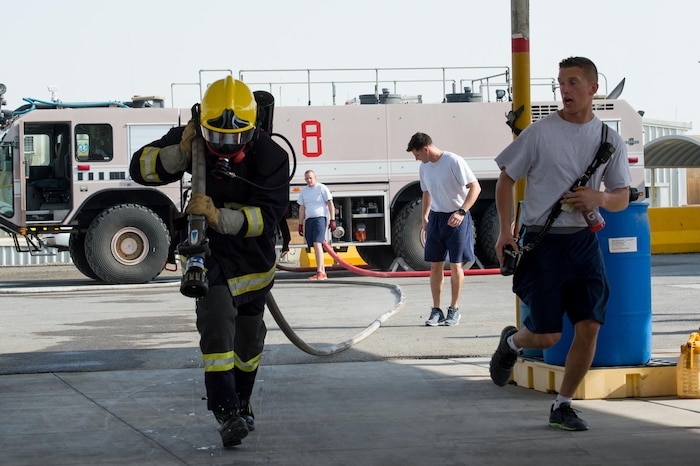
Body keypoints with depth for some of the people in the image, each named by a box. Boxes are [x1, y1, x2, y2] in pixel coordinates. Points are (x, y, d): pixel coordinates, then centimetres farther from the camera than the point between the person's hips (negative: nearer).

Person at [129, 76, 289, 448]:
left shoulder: (270, 156, -24)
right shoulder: (192, 140, -17)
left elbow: (267, 215, -31)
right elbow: (141, 168, -15)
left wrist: (219, 217, -46)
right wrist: (180, 152, -33)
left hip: (253, 257, 1)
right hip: (208, 251, -1)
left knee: (248, 337, 15)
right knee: (216, 324, -22)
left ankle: (241, 403, 40)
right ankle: (227, 415, -23)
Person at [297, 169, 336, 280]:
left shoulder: (322, 188, 0)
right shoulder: (303, 191, 16)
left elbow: (330, 204, -1)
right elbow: (302, 208, 20)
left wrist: (332, 220, -7)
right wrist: (300, 224, 16)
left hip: (320, 218, -6)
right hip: (308, 220, 6)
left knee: (317, 243, -19)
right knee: (315, 246, 4)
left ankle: (319, 272, -24)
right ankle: (323, 272, 9)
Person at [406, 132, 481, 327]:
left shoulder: (454, 162, -15)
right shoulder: (424, 168, 7)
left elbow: (475, 187, -16)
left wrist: (461, 212, -24)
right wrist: (424, 217, 15)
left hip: (456, 219, -6)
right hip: (436, 218, 6)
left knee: (455, 265, -1)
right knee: (435, 265, 4)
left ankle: (454, 310, 10)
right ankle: (436, 310, 10)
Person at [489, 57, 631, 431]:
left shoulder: (610, 140, 5)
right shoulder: (539, 133, -4)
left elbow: (622, 198, 10)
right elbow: (506, 179, 3)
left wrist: (599, 198, -13)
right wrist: (505, 230, -6)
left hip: (583, 242, 3)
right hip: (541, 242, -3)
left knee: (589, 327, -5)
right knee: (547, 336, -5)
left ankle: (562, 406, 12)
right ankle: (511, 342, 32)